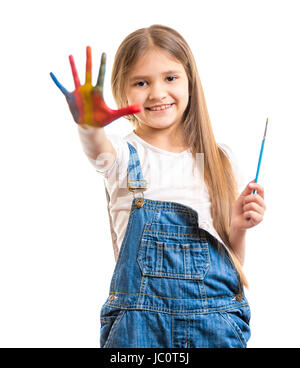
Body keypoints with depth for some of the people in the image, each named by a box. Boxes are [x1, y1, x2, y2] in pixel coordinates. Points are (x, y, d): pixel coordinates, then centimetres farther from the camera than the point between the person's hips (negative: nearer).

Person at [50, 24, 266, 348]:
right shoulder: (122, 153, 0)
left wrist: (238, 228, -9)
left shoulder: (219, 160, 6)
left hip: (215, 321, 2)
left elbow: (234, 267, 11)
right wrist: (90, 127, -48)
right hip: (138, 319, -2)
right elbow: (99, 151, -27)